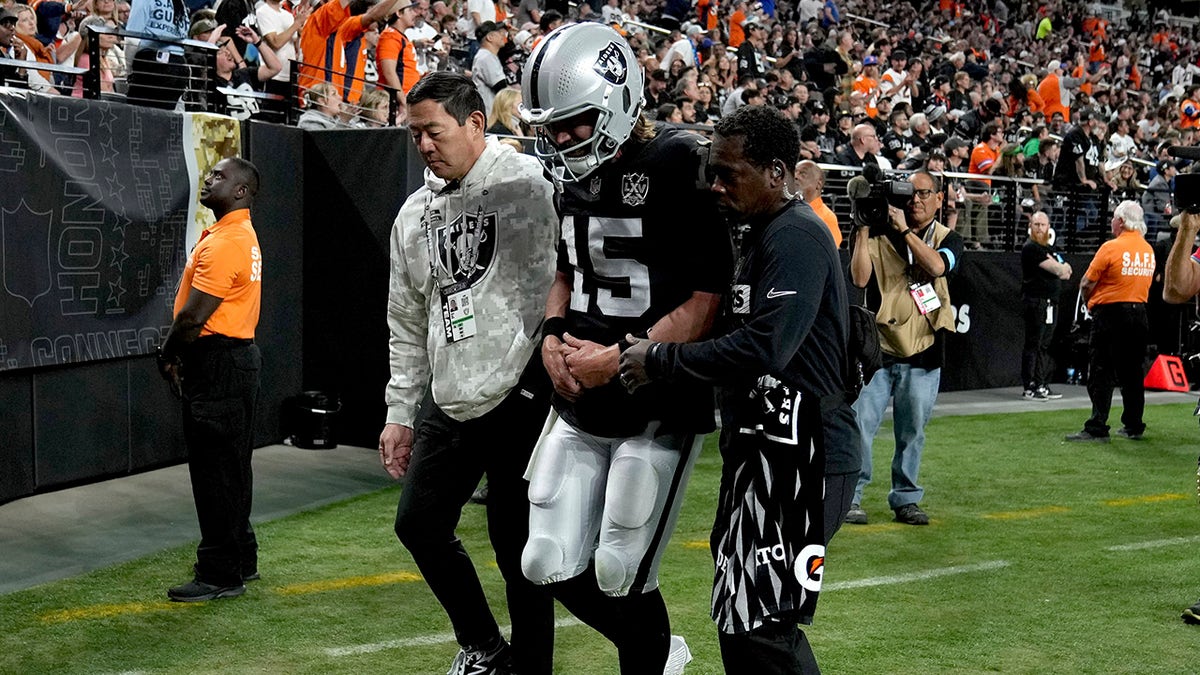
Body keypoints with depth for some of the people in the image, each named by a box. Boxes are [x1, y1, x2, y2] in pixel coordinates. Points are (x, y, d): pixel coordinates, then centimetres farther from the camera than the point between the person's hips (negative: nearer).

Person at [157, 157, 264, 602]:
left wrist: (167, 355, -5)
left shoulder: (224, 243, -19)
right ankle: (241, 560, 27)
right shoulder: (241, 236, 16)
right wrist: (180, 354, 11)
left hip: (219, 365, -11)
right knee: (231, 467, 17)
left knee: (215, 470, -5)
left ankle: (220, 575, 1)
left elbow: (194, 316, -21)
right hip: (239, 355, 11)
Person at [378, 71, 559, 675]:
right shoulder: (415, 214, 14)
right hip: (450, 401, 7)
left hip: (521, 395, -7)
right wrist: (400, 411, 18)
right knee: (419, 522, 9)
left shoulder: (529, 182, -8)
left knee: (516, 539, -1)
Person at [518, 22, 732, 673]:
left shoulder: (682, 167, -16)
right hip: (581, 405, 7)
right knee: (550, 566, 8)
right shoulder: (578, 173, 8)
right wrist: (553, 336, 3)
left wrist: (621, 359, -18)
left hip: (659, 407, -7)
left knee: (619, 574, -2)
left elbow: (709, 299, -17)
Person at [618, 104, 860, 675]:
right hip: (763, 450, 10)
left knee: (758, 627, -9)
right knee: (745, 618, 14)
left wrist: (660, 361, -14)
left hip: (797, 455, -10)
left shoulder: (796, 237, -15)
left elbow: (762, 350, -25)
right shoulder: (761, 235, 17)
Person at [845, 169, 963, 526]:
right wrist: (863, 230, -13)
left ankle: (905, 498, 19)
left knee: (913, 430, 8)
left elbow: (937, 266, -16)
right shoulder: (881, 234, 3)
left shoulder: (948, 239, 7)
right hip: (878, 347, -1)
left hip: (923, 352, 1)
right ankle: (849, 495, -1)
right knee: (861, 421, -8)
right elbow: (860, 278, -10)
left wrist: (904, 229, -17)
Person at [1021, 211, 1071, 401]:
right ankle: (1029, 388, -6)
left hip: (1051, 303, 9)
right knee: (1033, 345, -7)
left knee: (1044, 347, 11)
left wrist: (1060, 268, -4)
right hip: (1036, 302, -9)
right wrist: (1062, 266, 7)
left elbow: (1067, 273, 17)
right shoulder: (1031, 248, -9)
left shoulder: (1049, 248, 20)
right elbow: (1058, 270, -14)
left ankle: (1042, 386, 15)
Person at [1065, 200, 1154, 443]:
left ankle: (1097, 429, -9)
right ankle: (1134, 426, 19)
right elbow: (1146, 282, 15)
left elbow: (1086, 284, -11)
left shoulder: (1111, 248, -13)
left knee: (1101, 373, -5)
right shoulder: (1149, 250, 8)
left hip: (1110, 314, -6)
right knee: (1132, 372, 14)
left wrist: (1090, 304, 7)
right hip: (1139, 313, 7)